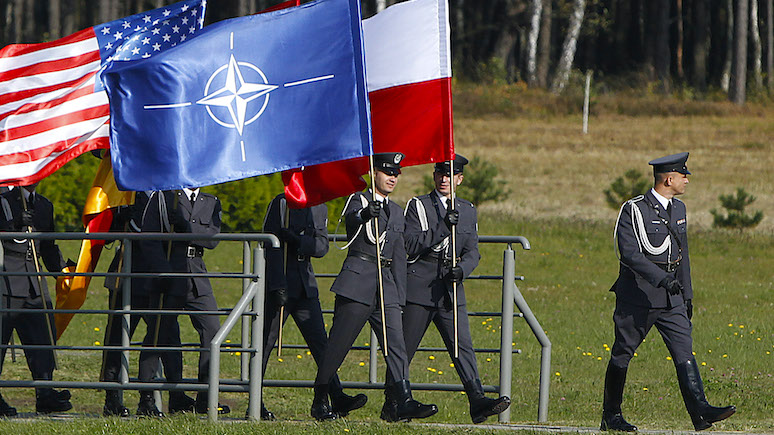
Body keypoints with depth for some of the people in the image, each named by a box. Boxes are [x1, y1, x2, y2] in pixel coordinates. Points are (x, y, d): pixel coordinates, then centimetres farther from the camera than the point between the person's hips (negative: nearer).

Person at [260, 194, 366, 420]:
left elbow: (322, 246, 1)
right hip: (279, 282, -5)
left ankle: (337, 400, -3)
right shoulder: (282, 202, -5)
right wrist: (278, 286, -16)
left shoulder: (320, 208, 13)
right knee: (266, 343, -2)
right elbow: (272, 245, -10)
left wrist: (297, 240, -19)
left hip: (305, 286, 5)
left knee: (320, 342, 0)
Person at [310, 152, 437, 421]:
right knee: (338, 344, -3)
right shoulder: (358, 200, 2)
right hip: (357, 282, -5)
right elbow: (350, 218, -23)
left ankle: (405, 402, -16)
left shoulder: (397, 212, 20)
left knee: (396, 344, -8)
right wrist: (365, 214, -47)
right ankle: (320, 402, 8)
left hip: (386, 285, 5)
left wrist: (400, 296, 15)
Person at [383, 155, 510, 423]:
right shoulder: (418, 206, 2)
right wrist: (442, 227, -20)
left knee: (463, 347, -9)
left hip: (451, 291, 3)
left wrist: (462, 269, -11)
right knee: (403, 350, 2)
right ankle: (391, 406, 13)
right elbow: (410, 245, -9)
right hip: (419, 289, -3)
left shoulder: (468, 211, 14)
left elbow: (472, 252, 12)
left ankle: (478, 402, -18)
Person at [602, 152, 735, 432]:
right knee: (622, 355, 3)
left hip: (671, 297, 6)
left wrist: (687, 295, 20)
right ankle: (611, 417, 14)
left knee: (684, 351, -9)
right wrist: (661, 278, -29)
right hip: (637, 294, -6)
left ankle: (700, 412, -19)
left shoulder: (678, 209, 13)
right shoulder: (633, 210, -10)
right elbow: (629, 253, -20)